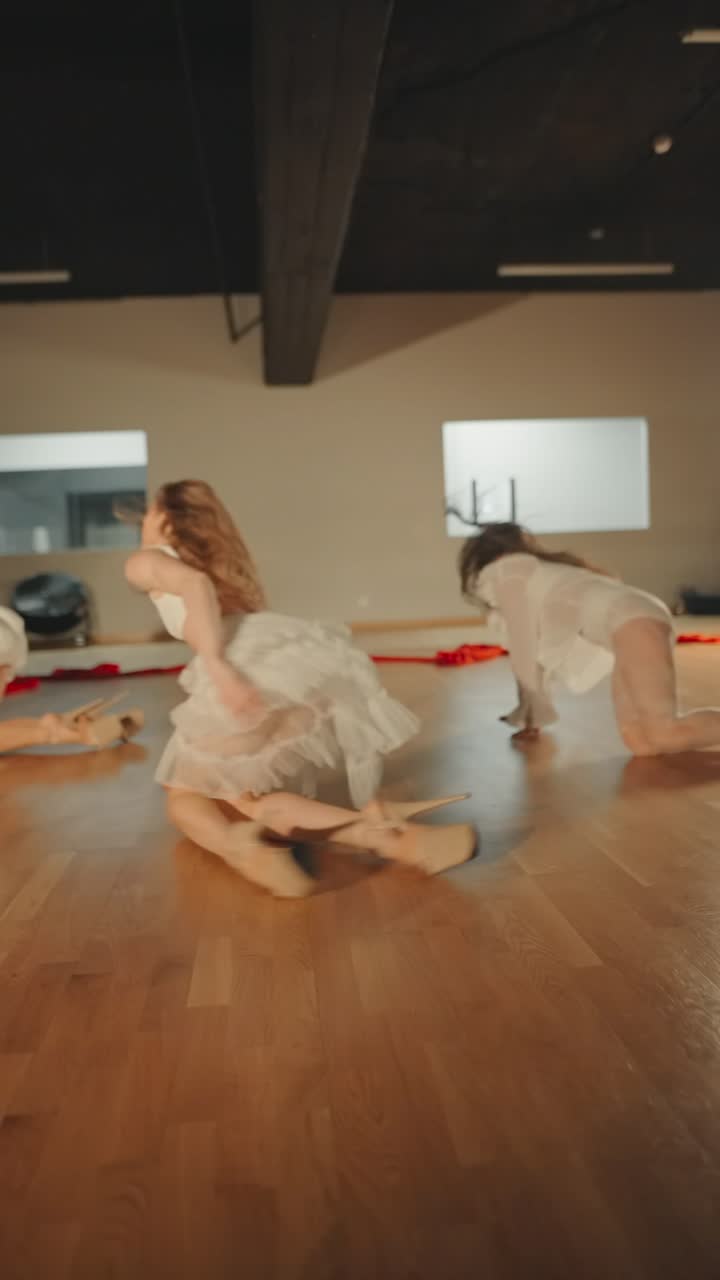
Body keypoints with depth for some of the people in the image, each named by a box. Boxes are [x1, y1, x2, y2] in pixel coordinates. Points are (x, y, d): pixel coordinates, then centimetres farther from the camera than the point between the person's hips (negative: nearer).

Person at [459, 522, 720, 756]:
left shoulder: (505, 572, 9)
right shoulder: (537, 575, 33)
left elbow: (523, 645, 9)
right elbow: (536, 648, 38)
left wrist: (531, 715, 17)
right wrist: (530, 715, 43)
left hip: (635, 622, -9)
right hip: (640, 620, 9)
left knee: (663, 736, -22)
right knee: (640, 742, -3)